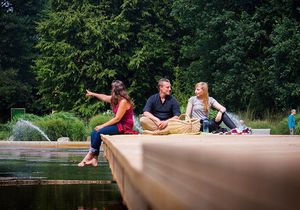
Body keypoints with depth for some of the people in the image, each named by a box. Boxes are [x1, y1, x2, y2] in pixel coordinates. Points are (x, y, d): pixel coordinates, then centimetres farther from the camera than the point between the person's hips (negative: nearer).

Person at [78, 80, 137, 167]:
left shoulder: (124, 101, -17)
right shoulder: (116, 99, 12)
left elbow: (117, 118, -20)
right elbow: (105, 97, 31)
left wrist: (102, 126, -17)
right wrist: (93, 94, 42)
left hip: (124, 127, -9)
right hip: (118, 125, 9)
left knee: (99, 132, -21)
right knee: (94, 132, -6)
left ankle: (90, 156, -7)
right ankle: (94, 159, -17)